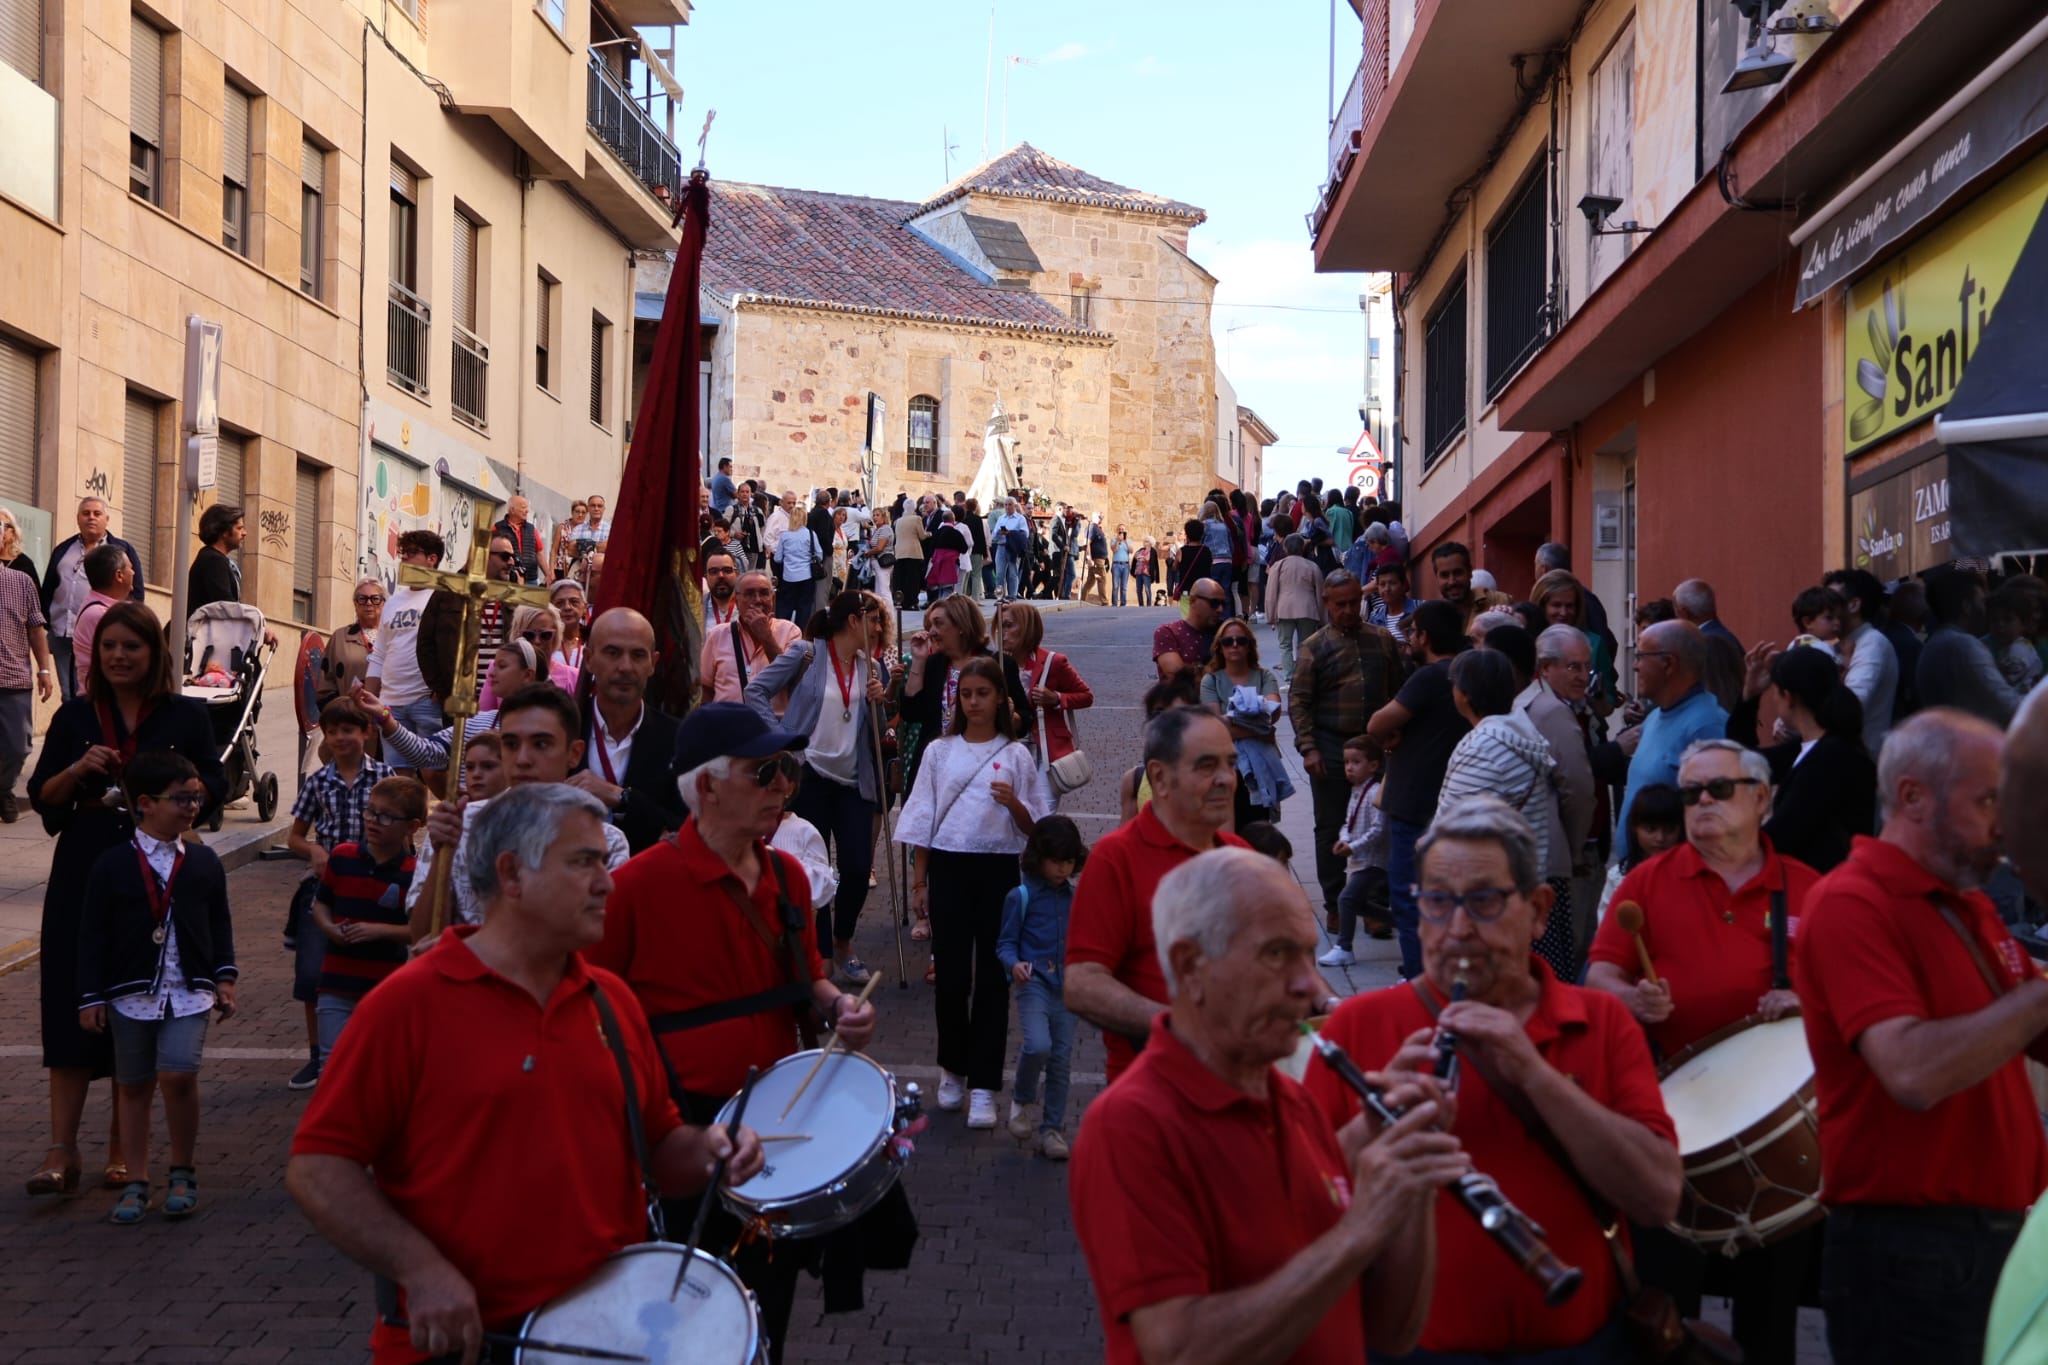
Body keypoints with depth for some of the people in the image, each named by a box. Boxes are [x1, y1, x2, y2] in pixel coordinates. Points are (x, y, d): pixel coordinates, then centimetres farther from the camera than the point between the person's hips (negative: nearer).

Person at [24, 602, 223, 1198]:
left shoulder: (186, 716, 4)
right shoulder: (76, 717, 8)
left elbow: (212, 786, 2)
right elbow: (41, 796, 7)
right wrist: (77, 770, -12)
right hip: (83, 876, 1)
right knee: (72, 1008, -4)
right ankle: (61, 1151, -2)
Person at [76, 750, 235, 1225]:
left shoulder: (204, 862, 4)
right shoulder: (112, 865, -3)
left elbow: (220, 923, 11)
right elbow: (93, 934, -1)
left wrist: (224, 978, 4)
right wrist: (91, 998, -3)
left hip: (189, 993, 0)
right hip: (131, 994, 0)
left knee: (178, 1075, -15)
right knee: (133, 1086, 8)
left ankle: (182, 1173, 3)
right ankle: (136, 1182, 19)